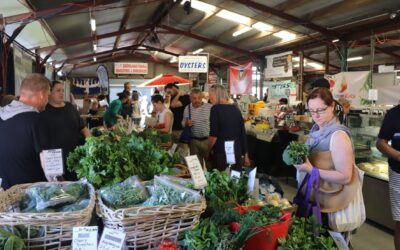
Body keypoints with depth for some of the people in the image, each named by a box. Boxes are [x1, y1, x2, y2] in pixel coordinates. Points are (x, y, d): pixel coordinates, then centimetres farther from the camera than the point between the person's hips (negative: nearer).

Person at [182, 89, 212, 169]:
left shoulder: (210, 107, -7)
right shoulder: (187, 108, 5)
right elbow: (183, 123, 15)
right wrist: (186, 123, -8)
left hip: (208, 140, -3)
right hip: (194, 141, 3)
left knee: (211, 164, 6)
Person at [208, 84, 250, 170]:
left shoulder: (216, 109, -9)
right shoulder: (236, 109, 8)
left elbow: (213, 135, -14)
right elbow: (243, 133, 11)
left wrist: (208, 150, 4)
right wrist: (246, 155, 18)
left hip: (221, 153, -6)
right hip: (237, 153, 6)